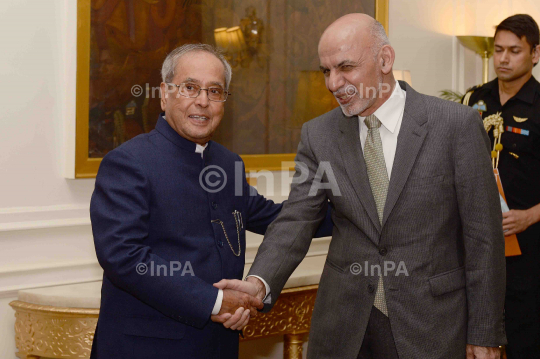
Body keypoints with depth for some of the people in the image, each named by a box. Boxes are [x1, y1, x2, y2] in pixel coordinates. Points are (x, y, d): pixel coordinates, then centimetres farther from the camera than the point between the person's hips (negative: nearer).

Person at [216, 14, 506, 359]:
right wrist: (259, 283, -25)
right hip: (344, 328, 3)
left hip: (432, 328, -2)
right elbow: (296, 220, -5)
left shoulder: (457, 124, -9)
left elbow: (483, 235, -7)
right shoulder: (318, 135, 1)